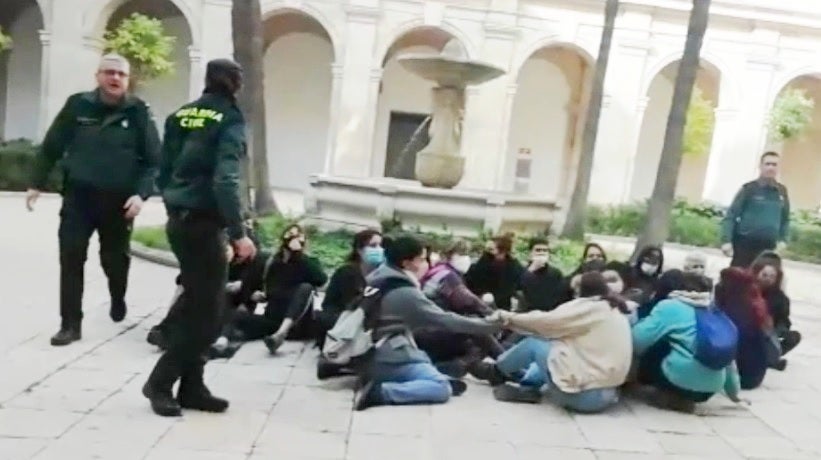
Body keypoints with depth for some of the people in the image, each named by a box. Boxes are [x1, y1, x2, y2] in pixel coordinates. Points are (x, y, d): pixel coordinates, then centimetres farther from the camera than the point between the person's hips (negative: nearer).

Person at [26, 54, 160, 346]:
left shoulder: (138, 112, -3)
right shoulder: (78, 105, 0)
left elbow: (154, 160, -4)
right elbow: (51, 147, 9)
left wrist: (141, 193, -17)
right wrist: (37, 183, 9)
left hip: (118, 201, -1)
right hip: (77, 197, 1)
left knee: (115, 259, 12)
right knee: (71, 260, -4)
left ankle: (118, 301, 42)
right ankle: (70, 324, 5)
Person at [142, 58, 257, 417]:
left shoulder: (181, 115, 11)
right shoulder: (229, 119, -10)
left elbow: (164, 170, 14)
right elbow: (225, 181, -21)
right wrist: (238, 233, -22)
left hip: (178, 221, 8)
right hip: (205, 224, -8)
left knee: (195, 305, 14)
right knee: (207, 312, 3)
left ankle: (192, 387, 19)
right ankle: (160, 382, 7)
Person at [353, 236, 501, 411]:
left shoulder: (377, 280, 9)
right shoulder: (405, 293, -17)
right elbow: (446, 320, -16)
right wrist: (492, 324, -10)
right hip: (390, 359, -10)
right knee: (442, 388, -17)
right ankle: (378, 392, -22)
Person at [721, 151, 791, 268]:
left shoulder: (782, 191, 8)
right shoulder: (749, 188, -5)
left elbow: (785, 218, 18)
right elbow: (731, 216, -7)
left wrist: (783, 239, 7)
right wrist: (726, 240, -15)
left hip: (768, 246, 4)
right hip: (745, 243, -4)